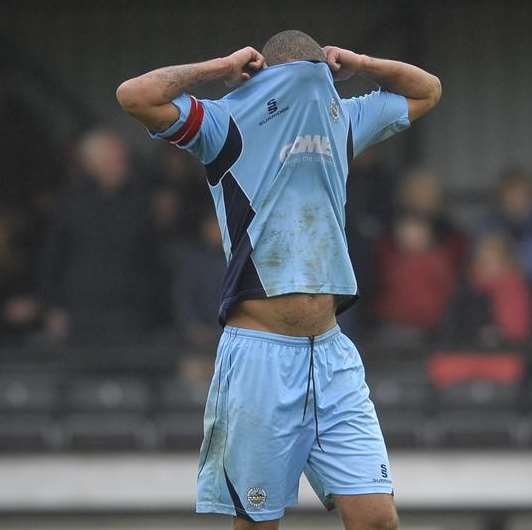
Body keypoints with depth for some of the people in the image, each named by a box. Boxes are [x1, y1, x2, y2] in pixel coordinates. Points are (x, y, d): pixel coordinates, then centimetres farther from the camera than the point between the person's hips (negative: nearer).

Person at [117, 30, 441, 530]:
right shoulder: (229, 124, -1)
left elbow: (426, 90, 30)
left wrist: (355, 64, 15)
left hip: (332, 354, 5)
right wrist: (223, 68, -4)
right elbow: (136, 95, -15)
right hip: (258, 354, -5)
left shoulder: (342, 120, 15)